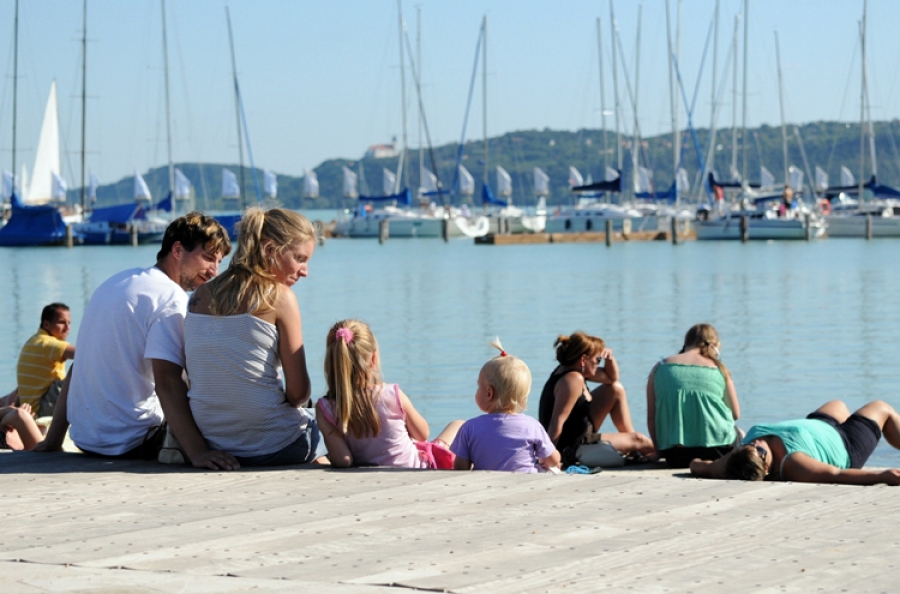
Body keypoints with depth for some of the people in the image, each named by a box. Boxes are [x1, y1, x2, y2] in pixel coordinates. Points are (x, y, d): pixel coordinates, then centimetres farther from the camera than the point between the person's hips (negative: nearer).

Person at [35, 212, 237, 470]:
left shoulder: (116, 283, 15)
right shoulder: (171, 297, -12)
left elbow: (79, 367, 16)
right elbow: (166, 382, -25)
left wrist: (52, 439, 17)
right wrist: (197, 452, -33)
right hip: (131, 443, -9)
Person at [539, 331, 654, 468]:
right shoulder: (573, 379, -27)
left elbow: (612, 378, 17)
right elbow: (556, 422, -31)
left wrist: (609, 357, -3)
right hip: (571, 449, -10)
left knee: (616, 390, 15)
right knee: (639, 441, -1)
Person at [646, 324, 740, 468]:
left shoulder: (660, 368, 10)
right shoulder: (719, 369, 7)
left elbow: (651, 417, 8)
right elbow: (736, 414, 12)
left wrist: (659, 451, 20)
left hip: (675, 456, 2)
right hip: (716, 451, -2)